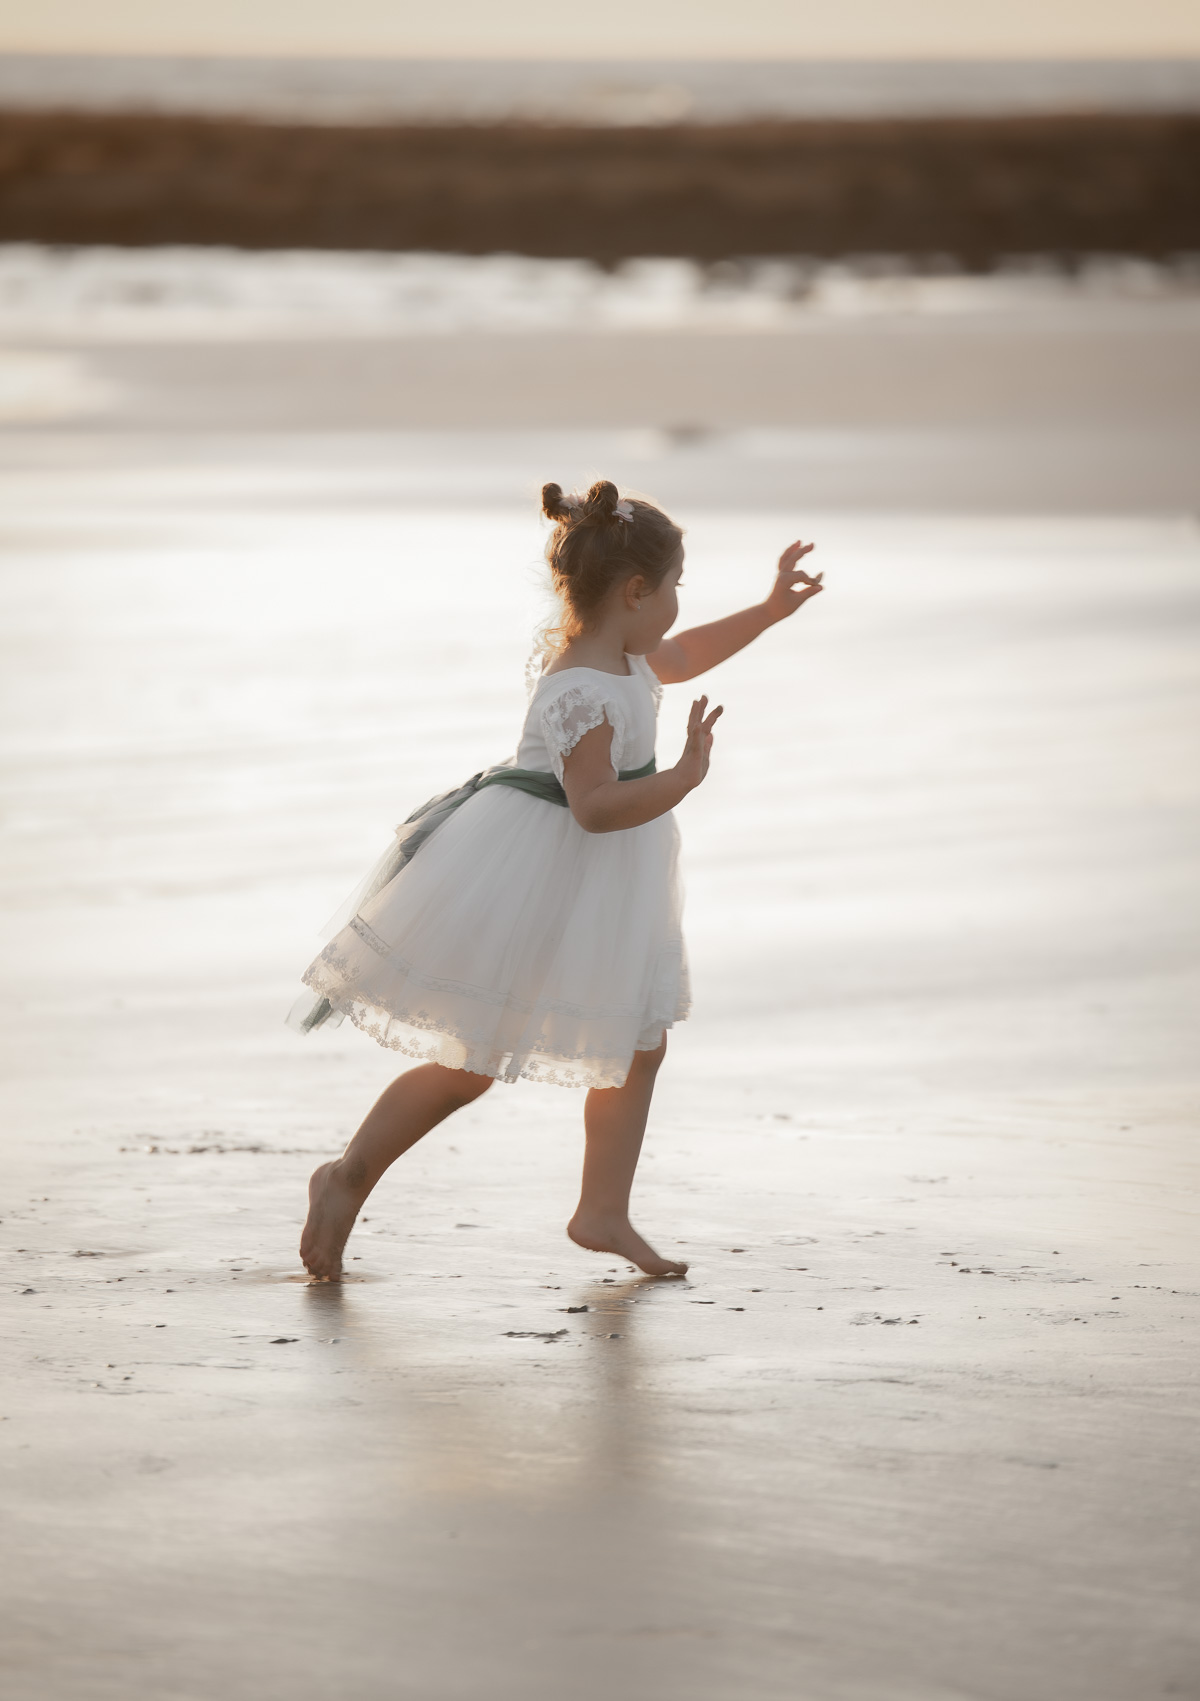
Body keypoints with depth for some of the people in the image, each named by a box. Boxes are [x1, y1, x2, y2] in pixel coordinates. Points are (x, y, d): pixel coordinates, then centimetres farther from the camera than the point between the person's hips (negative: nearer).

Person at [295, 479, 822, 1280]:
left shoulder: (620, 652, 3)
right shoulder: (585, 692, -27)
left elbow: (681, 657, 24)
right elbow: (596, 805, -31)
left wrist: (770, 611, 21)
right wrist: (683, 778, -38)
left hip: (598, 886, 10)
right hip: (533, 886, -10)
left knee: (640, 1043, 10)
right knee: (471, 1064, 0)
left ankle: (603, 1212, 17)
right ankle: (349, 1176, 14)